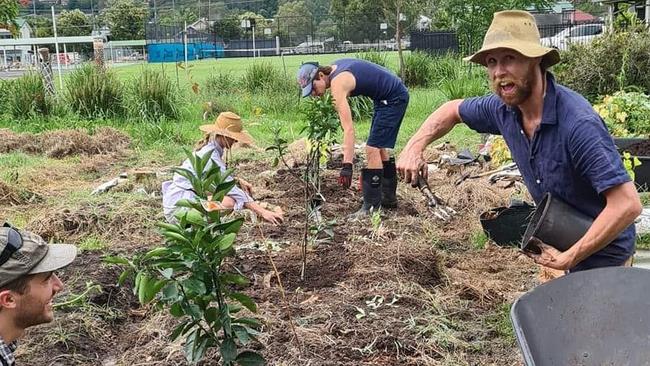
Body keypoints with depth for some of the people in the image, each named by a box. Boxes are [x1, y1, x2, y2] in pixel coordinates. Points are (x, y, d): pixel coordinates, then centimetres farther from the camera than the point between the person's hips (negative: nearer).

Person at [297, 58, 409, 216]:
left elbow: (348, 129, -32)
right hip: (392, 96, 10)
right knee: (379, 148, 16)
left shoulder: (337, 84, -25)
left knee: (372, 149, -13)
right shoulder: (334, 68, 2)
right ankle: (389, 198, 26)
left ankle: (372, 207, -9)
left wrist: (347, 166, -36)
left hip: (394, 98, -10)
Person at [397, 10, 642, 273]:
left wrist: (568, 259, -30)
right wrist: (414, 147, -5)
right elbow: (453, 110, 11)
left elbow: (627, 204, -35)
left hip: (602, 254, -7)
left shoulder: (577, 123, -33)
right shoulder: (505, 108, -10)